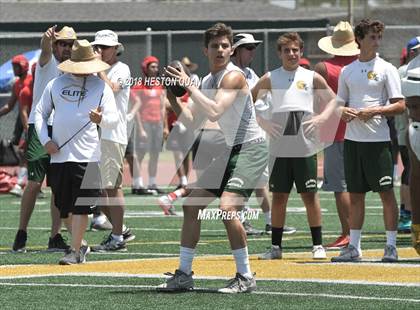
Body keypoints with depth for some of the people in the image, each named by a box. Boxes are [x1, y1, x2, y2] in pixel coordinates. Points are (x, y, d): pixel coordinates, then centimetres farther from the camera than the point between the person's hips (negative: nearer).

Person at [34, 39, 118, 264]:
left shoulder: (101, 87, 3)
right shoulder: (56, 84, 10)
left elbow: (114, 119, -4)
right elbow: (40, 113, 15)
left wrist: (101, 120, -28)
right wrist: (45, 141, 1)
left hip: (86, 156, -4)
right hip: (58, 154, 4)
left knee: (80, 206, -9)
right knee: (63, 204, 9)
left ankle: (75, 251, -7)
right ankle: (80, 245, 25)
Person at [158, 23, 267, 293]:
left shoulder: (233, 76, -15)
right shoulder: (208, 81, 11)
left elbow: (214, 112, -28)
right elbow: (193, 120, 16)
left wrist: (189, 85, -23)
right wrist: (172, 97, 3)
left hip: (252, 149, -9)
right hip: (232, 150, 9)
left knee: (227, 208, -24)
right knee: (191, 206, 9)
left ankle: (246, 277, -16)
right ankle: (184, 275, 18)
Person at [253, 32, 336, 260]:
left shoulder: (311, 78, 6)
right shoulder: (270, 79, 7)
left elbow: (333, 100, 12)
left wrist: (322, 118, -5)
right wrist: (262, 123, -2)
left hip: (305, 147, -1)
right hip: (279, 147, 1)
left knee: (309, 195, -1)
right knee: (279, 196, 4)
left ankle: (317, 245, 5)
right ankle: (276, 246, 10)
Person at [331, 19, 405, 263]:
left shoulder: (386, 69, -1)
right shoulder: (347, 71, 12)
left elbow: (400, 106, -5)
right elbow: (340, 104, 17)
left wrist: (375, 111, -18)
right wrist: (344, 111, -6)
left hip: (378, 139, -4)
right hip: (352, 139, 4)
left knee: (386, 193, -3)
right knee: (355, 194, 8)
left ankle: (391, 246, 2)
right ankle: (354, 247, 13)